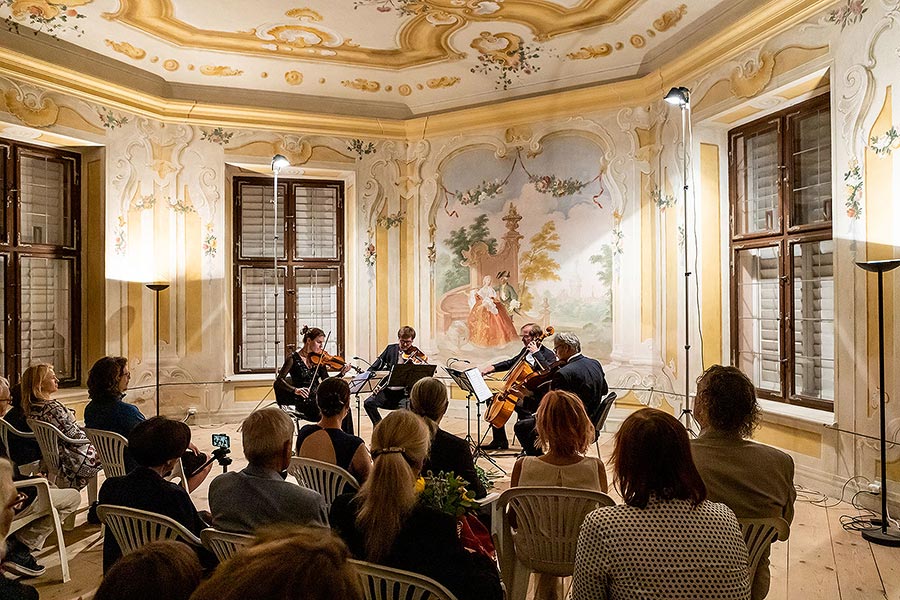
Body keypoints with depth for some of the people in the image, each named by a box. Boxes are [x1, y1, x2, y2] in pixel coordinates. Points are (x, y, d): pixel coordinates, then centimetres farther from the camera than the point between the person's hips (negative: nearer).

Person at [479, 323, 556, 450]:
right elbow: (511, 363, 24)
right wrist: (491, 368, 11)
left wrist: (536, 353, -29)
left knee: (522, 407, -37)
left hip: (537, 397, -9)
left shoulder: (548, 354, -12)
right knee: (493, 399, 5)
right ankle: (500, 441, 12)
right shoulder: (526, 350, 11)